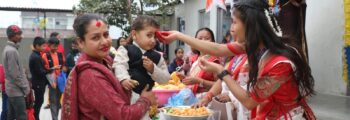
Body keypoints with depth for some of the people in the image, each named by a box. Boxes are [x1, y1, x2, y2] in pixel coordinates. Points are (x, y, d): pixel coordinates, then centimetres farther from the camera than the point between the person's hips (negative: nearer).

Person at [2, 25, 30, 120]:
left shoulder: (9, 49, 12)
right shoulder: (12, 51, -19)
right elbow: (15, 74, -21)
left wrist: (25, 84, 15)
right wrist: (25, 87, -13)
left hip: (12, 89, 10)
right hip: (16, 90, -10)